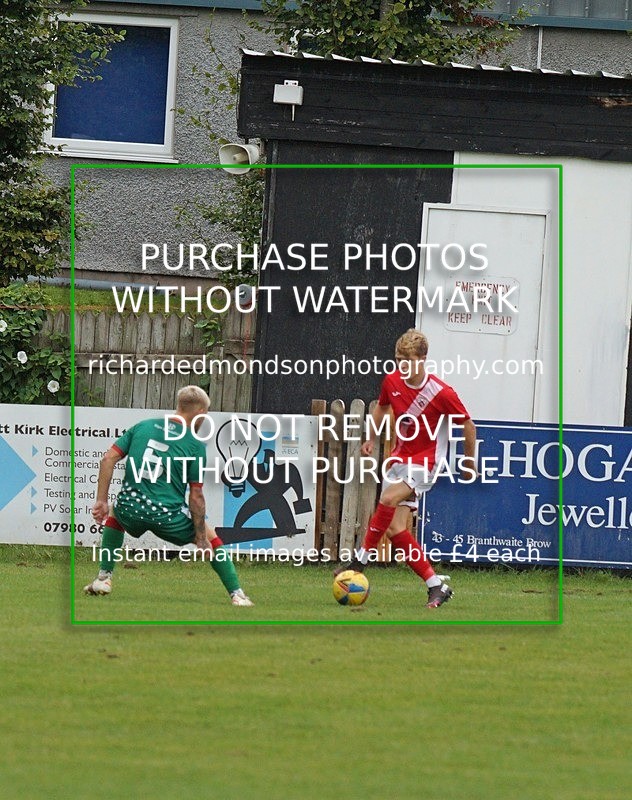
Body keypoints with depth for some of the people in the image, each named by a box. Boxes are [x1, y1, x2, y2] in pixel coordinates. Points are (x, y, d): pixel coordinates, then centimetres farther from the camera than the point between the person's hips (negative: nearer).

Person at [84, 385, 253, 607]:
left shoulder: (142, 426, 11)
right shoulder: (195, 445, 0)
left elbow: (108, 459, 4)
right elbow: (195, 496, -3)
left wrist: (101, 501, 10)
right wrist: (201, 539, 3)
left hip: (130, 511, 3)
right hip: (168, 517, -3)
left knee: (114, 512, 39)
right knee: (210, 536, 22)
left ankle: (104, 578, 28)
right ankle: (237, 595, 14)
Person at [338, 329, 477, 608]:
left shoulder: (441, 393, -16)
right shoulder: (392, 382, 0)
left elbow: (468, 425, -3)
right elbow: (381, 407, 23)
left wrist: (469, 462, 7)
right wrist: (370, 439, 13)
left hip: (425, 462, -6)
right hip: (401, 458, 6)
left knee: (389, 499, -31)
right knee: (395, 528, -4)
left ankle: (361, 559, -19)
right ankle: (437, 586, 3)